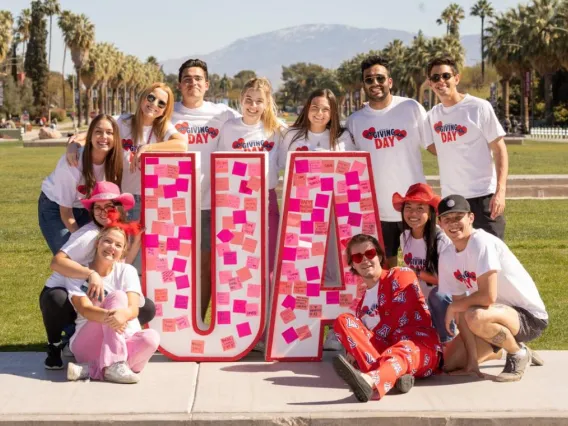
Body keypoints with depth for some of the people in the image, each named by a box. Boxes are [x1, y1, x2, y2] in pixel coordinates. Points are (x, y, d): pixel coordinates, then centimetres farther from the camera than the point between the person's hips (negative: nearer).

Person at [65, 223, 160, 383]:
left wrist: (123, 314, -39)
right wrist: (108, 316, -41)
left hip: (126, 343, 3)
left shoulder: (127, 271, 3)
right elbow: (84, 309, -18)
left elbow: (134, 308, -13)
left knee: (151, 337, -31)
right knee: (117, 296, -25)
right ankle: (114, 366, -34)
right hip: (88, 344, -2)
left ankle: (91, 369, -31)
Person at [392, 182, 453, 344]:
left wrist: (419, 274, -20)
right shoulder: (405, 237, -1)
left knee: (437, 295, -38)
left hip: (443, 299, -6)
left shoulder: (441, 240, -23)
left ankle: (448, 342, -18)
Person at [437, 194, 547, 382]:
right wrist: (472, 358, -11)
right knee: (449, 362, 1)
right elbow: (461, 309, -3)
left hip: (530, 316, -8)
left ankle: (519, 353, -7)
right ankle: (499, 350, 26)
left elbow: (488, 297, -30)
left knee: (476, 317, -36)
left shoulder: (482, 243, -23)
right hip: (496, 311, 8)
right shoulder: (447, 257, -1)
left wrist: (452, 308, -13)